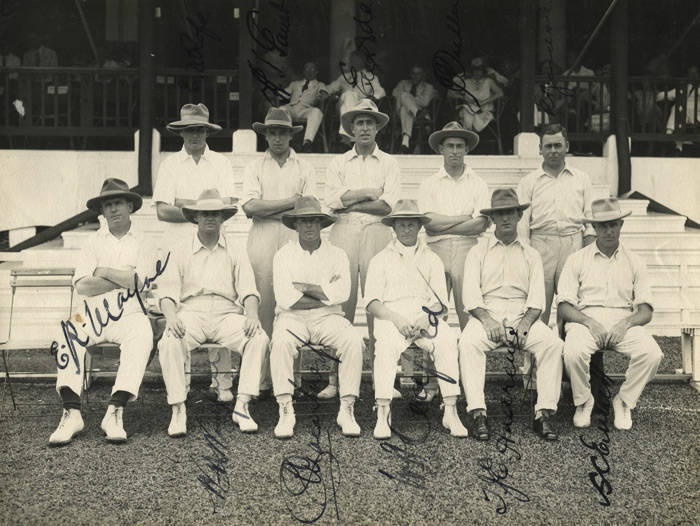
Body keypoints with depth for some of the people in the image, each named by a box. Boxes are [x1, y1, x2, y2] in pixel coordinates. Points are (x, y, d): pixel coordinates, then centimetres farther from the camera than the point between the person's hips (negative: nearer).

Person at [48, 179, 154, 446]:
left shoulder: (141, 242, 9)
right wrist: (123, 279, -5)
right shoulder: (94, 241, 15)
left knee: (142, 336, -34)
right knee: (67, 334, -28)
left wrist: (103, 271, -2)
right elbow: (82, 285, 0)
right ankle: (71, 412, -30)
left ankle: (115, 412, -37)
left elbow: (140, 282, -8)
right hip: (94, 313, 2)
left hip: (130, 314, -2)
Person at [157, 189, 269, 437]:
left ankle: (242, 406, -23)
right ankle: (178, 410, -22)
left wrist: (252, 315, -16)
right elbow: (168, 290, 4)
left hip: (226, 314, 1)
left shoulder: (235, 251, 14)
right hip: (191, 313, -1)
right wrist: (171, 317, -18)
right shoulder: (181, 249, 12)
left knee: (259, 338, -28)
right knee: (169, 343, -33)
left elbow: (248, 290, 5)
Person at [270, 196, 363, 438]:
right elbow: (285, 299, -8)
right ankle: (285, 411, -30)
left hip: (328, 318, 1)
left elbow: (341, 293, -8)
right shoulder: (284, 255, 7)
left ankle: (347, 409, -24)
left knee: (353, 340, -29)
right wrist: (325, 294, -6)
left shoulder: (337, 255, 10)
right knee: (281, 341, -34)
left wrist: (303, 287, -8)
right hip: (293, 318, -1)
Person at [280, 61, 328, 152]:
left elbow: (324, 94, 7)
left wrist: (321, 98, -17)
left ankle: (307, 142, -55)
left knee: (317, 112, -38)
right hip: (290, 108, 2)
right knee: (281, 110, -34)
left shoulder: (319, 85, 28)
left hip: (306, 110, -2)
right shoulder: (295, 84, 36)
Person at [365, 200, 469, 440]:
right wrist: (396, 319, -12)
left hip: (426, 317, 1)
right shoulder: (381, 260, 17)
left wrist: (424, 318, -10)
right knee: (386, 346, -35)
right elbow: (371, 302, 6)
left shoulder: (432, 259, 22)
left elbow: (440, 303, 12)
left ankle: (450, 411, -31)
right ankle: (383, 414, -37)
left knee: (447, 340, -31)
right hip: (391, 316, -1)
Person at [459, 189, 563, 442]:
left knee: (553, 343, -28)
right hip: (486, 315, -1)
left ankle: (543, 414, -27)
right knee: (468, 343, -33)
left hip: (522, 315, 1)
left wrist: (524, 324, -13)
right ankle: (478, 414, -35)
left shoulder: (531, 255, 19)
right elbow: (470, 294, 3)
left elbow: (537, 298, 8)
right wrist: (488, 321, -16)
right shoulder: (478, 252, 15)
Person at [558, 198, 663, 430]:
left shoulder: (634, 263, 15)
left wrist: (626, 323, -13)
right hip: (585, 320, -1)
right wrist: (589, 322, -16)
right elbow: (564, 306, 3)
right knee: (573, 351, -35)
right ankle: (583, 402, -6)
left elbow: (646, 312, 9)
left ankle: (624, 401, -3)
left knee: (652, 353, -29)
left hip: (624, 322, 2)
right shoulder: (577, 260, 11)